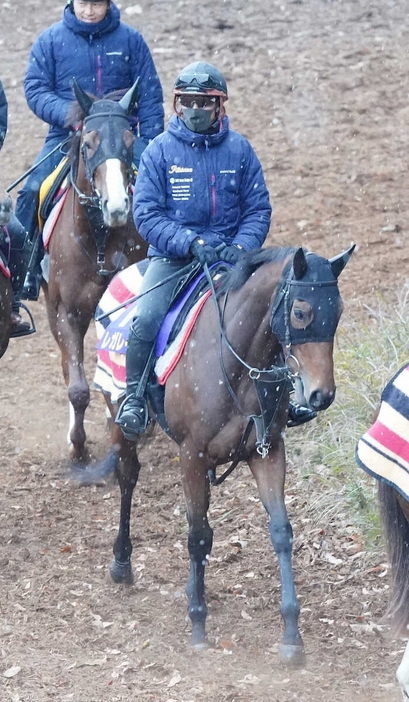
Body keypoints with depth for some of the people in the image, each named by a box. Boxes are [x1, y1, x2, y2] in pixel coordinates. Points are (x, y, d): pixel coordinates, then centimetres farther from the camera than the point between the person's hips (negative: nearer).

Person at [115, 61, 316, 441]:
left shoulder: (239, 149, 4)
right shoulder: (160, 150, -2)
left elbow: (259, 209, 6)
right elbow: (146, 213, -6)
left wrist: (241, 247, -13)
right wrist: (191, 243, -19)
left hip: (228, 252, 1)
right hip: (172, 254, -1)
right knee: (145, 319, -24)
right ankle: (134, 397, -5)